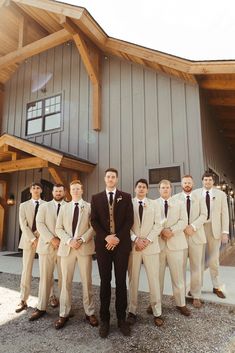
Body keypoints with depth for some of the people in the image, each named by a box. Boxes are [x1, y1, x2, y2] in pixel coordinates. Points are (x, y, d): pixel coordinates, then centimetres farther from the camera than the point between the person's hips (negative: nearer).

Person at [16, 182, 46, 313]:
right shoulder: (24, 205, 6)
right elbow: (23, 225, -3)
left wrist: (41, 235, -13)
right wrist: (33, 239, -13)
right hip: (28, 240, 1)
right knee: (26, 270, 3)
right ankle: (23, 301, 12)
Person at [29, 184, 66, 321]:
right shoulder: (44, 207, 9)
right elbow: (40, 224, -3)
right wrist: (52, 239, -14)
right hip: (47, 246, 1)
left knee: (64, 277, 6)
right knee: (45, 277, 4)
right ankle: (42, 308, 14)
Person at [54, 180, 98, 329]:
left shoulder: (89, 206, 4)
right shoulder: (64, 207, 11)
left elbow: (93, 227, -2)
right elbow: (58, 228, 6)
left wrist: (82, 240, -15)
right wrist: (69, 240, -10)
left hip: (85, 247, -2)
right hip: (67, 247, 2)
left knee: (87, 281, 5)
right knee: (66, 281, 7)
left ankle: (90, 312, 17)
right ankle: (64, 314, 20)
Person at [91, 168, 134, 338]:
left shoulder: (126, 197, 5)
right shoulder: (96, 198, 8)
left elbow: (129, 220, -1)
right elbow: (94, 221, 2)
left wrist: (118, 237, -12)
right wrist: (106, 237, -12)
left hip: (121, 243, 0)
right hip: (103, 243, 1)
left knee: (121, 281, 6)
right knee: (105, 281, 7)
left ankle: (122, 318, 19)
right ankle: (104, 319, 18)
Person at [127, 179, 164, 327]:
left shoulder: (154, 204, 7)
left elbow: (158, 225, 0)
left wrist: (148, 240, -11)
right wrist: (135, 239, -13)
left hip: (151, 246, 0)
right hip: (133, 246, 0)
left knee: (154, 279, 4)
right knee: (133, 279, 8)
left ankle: (157, 313, 15)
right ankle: (132, 311, 20)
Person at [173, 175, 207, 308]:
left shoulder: (200, 199, 9)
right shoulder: (175, 199, 4)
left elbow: (203, 215, -2)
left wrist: (192, 226, -16)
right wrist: (184, 227, -15)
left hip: (196, 236, 1)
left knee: (196, 267, 7)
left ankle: (196, 296, 19)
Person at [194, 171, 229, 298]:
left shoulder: (221, 194, 3)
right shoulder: (195, 194, -1)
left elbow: (224, 214, 1)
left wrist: (225, 232, -4)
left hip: (215, 229, 1)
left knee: (214, 259, 10)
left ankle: (217, 287, 26)